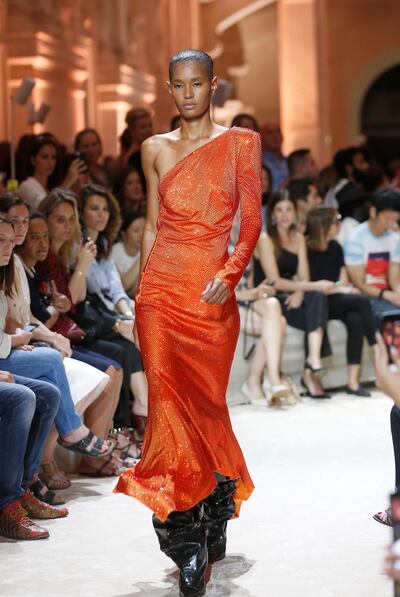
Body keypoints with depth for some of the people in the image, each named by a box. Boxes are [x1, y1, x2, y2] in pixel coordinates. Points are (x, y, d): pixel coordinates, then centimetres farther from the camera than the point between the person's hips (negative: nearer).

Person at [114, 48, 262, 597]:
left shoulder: (241, 143, 4)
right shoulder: (156, 149, 12)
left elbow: (252, 219, -2)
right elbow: (153, 225, 16)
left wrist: (230, 273, -17)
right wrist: (144, 285, 11)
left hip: (212, 293, -2)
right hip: (161, 289, 2)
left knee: (206, 402, 2)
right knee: (169, 403, -7)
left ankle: (209, 527, 22)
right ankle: (188, 541, -4)